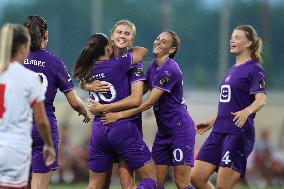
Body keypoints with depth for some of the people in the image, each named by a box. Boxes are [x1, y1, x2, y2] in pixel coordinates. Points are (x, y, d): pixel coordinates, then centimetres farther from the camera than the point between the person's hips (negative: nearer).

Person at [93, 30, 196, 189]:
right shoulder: (153, 66, 10)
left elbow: (149, 103, -20)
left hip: (180, 129, -9)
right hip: (163, 131, 9)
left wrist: (119, 115, -19)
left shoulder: (170, 70, -17)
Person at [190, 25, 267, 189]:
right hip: (219, 132, 9)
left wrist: (247, 111, -38)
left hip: (239, 133, -9)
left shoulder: (254, 69, -7)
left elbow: (261, 99, -20)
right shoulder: (232, 70, 19)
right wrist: (212, 121, 29)